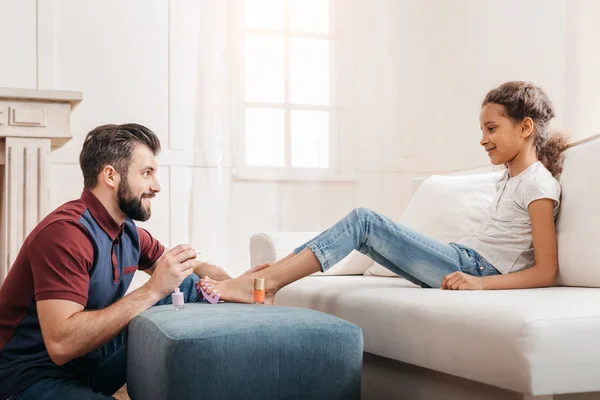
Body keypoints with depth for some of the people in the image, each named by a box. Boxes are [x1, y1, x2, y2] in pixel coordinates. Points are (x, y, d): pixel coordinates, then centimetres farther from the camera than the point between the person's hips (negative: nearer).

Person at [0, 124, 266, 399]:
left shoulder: (128, 230, 2)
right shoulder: (65, 232, -24)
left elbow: (187, 270, 17)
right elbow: (61, 344, -34)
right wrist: (152, 290, -31)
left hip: (93, 359, 9)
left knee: (191, 285, 4)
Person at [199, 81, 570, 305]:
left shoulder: (538, 184, -6)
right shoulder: (511, 179, 23)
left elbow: (546, 271, -14)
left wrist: (481, 282, -22)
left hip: (473, 267, -9)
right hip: (460, 259, 9)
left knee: (364, 221, -17)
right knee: (363, 222, -4)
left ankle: (265, 282, -19)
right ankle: (265, 279, -13)